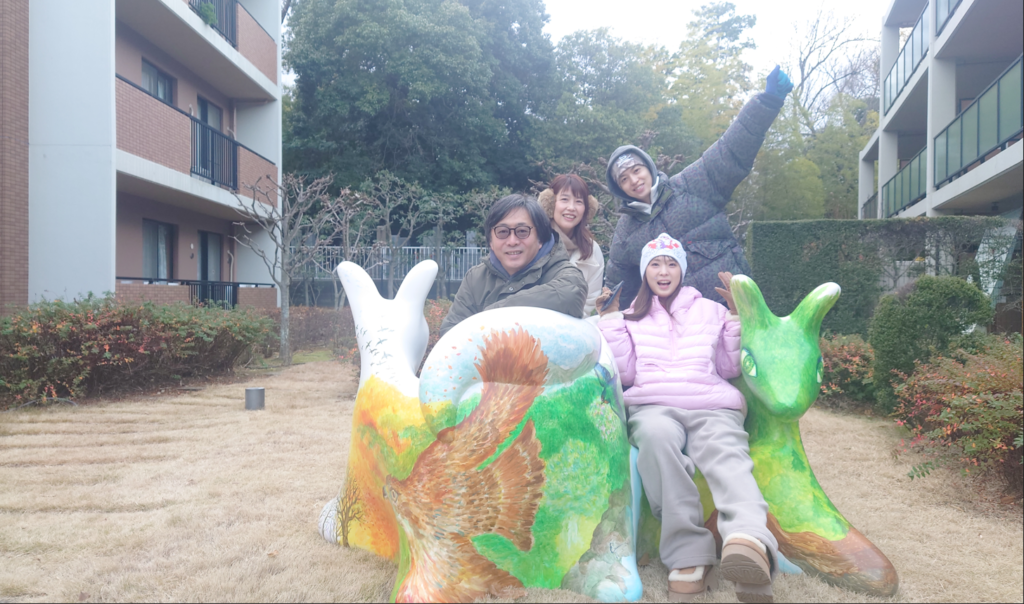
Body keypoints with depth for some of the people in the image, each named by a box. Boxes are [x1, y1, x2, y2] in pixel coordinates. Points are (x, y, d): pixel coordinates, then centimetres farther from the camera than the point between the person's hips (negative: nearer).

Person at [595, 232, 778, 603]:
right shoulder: (632, 317, 24)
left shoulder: (709, 310, 25)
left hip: (712, 405, 1)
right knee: (657, 434, -39)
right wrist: (610, 320, 11)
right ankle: (689, 555, -42)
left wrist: (738, 316, 13)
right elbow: (626, 374, 13)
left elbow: (729, 369, 20)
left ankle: (750, 542, -65)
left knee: (726, 453, -35)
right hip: (653, 405, 0)